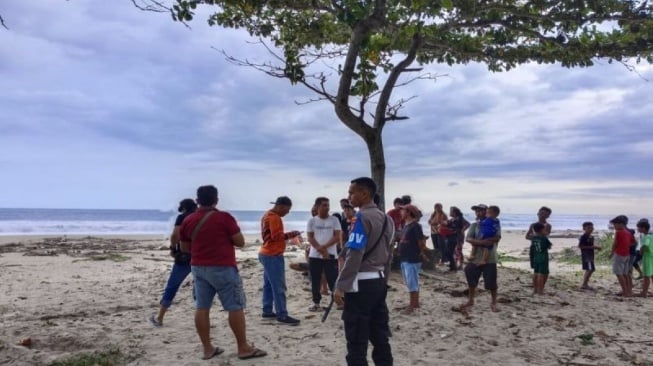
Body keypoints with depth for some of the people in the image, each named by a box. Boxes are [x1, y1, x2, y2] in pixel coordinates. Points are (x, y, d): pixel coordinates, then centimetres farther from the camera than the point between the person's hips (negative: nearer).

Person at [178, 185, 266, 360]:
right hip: (223, 268, -6)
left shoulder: (188, 220, 4)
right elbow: (240, 242, -9)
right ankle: (243, 348, 4)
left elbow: (184, 248, 13)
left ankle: (207, 348, 13)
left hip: (198, 268, 6)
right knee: (235, 307, 0)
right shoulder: (224, 217, -11)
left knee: (202, 307, 8)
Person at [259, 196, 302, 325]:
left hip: (267, 254, 11)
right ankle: (282, 315, -8)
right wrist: (290, 234, -11)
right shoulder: (274, 217, -16)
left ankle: (267, 311, 17)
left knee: (269, 285, 12)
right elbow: (276, 236, -23)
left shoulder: (267, 215, 16)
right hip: (273, 256, -11)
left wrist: (287, 236, 9)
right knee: (279, 286, -9)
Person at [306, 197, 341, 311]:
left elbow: (337, 237, -4)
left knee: (333, 280, -3)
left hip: (331, 255, -1)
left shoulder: (334, 220, 3)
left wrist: (324, 246, -16)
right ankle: (316, 303, 18)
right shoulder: (312, 221, 3)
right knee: (315, 281, 7)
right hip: (315, 255, 1)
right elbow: (310, 238, -3)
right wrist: (321, 250, -14)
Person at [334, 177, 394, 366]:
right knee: (380, 336, 13)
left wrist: (340, 286, -18)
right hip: (379, 282, 9)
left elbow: (354, 255, -20)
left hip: (361, 283, -8)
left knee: (357, 340, -1)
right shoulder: (386, 218, 12)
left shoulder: (362, 217, -14)